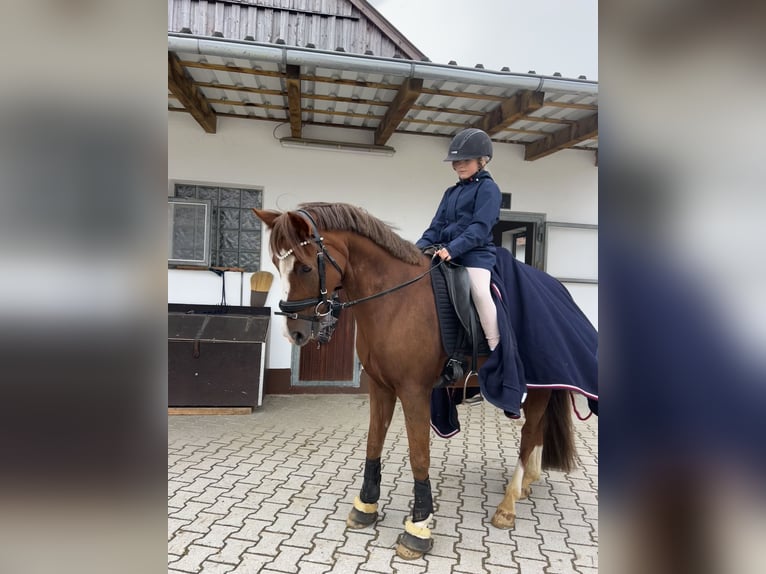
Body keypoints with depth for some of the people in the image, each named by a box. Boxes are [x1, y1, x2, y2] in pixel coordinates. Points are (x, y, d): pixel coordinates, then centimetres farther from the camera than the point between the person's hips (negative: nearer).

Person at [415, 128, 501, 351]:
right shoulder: (451, 192, 19)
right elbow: (437, 225, 14)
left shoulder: (488, 188, -2)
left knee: (480, 292, -29)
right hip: (446, 254, 8)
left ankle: (497, 351, -23)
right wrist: (421, 246, -6)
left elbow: (480, 227, -15)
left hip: (475, 253, -7)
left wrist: (452, 248, -26)